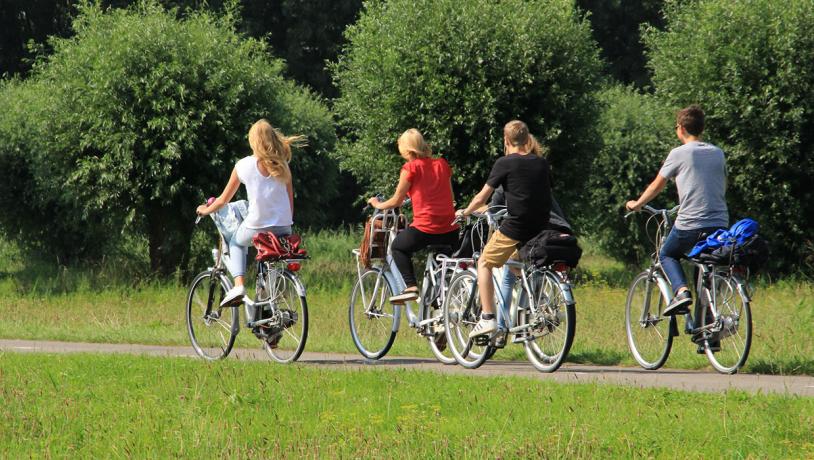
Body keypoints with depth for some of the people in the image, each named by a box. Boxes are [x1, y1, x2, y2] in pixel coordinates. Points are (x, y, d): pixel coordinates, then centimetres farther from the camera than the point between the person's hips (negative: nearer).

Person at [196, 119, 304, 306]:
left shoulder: (243, 165, -1)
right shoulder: (282, 166, 4)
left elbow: (224, 200, 8)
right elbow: (290, 201, 7)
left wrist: (205, 210, 26)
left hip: (257, 226, -2)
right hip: (283, 227, 2)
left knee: (236, 243, 29)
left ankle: (238, 284, 9)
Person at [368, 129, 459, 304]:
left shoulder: (411, 168, -3)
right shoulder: (442, 164, 12)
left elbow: (397, 201, 4)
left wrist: (378, 204, 24)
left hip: (425, 227, -5)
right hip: (450, 228, 5)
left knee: (398, 247, 20)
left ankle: (411, 286, 5)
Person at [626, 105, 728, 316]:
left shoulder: (679, 154, -3)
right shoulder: (718, 153, 11)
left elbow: (656, 186, 7)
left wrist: (637, 204, 25)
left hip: (689, 223, -4)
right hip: (720, 223, 4)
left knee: (667, 255, 20)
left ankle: (681, 290, -5)